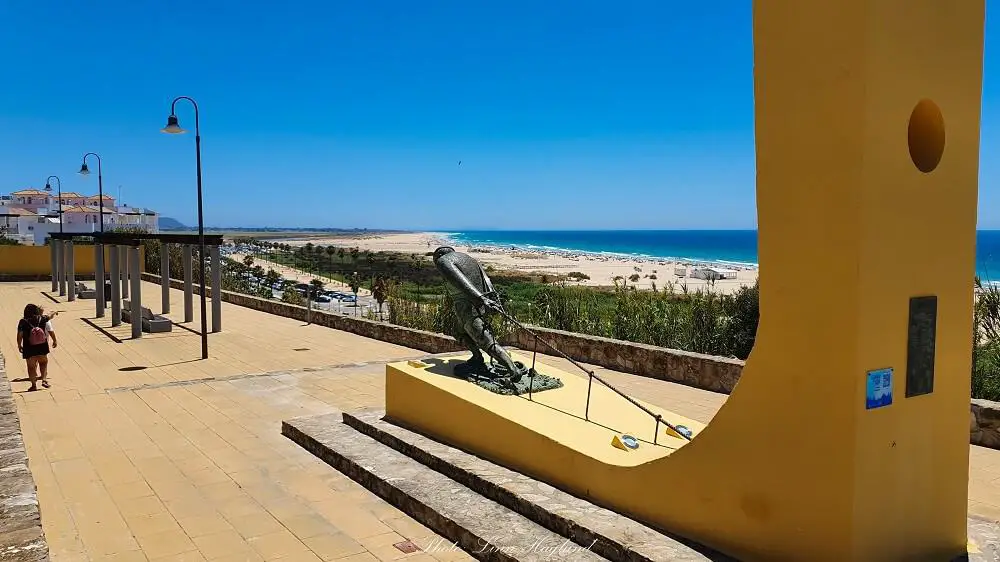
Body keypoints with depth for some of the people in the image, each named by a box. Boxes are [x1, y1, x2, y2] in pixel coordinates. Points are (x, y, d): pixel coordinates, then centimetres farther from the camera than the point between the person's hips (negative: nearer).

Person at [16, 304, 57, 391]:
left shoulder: (23, 322, -5)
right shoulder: (44, 319, -3)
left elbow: (19, 335, -7)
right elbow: (51, 331, 5)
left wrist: (19, 345, 3)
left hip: (29, 348, -1)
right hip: (42, 346, 1)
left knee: (31, 366, 10)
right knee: (43, 362, 20)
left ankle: (34, 385, 13)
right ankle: (44, 380, 7)